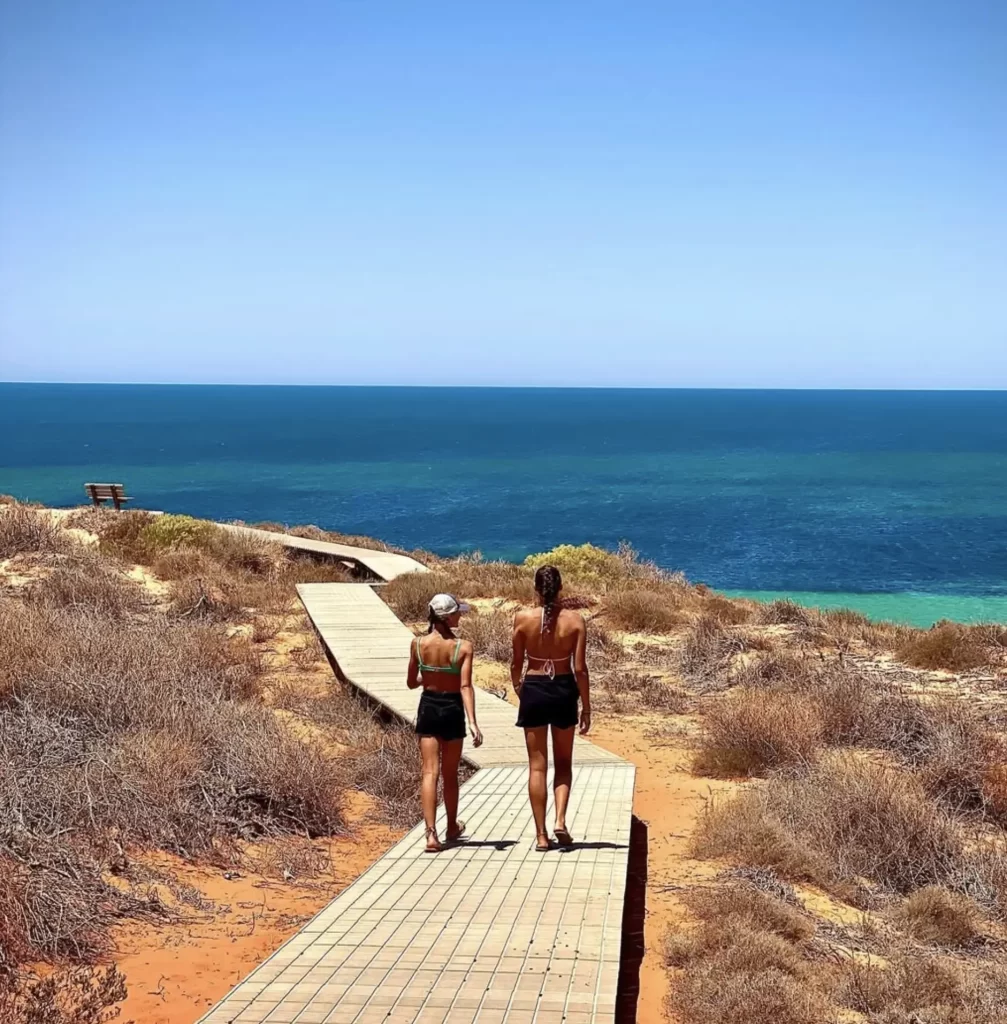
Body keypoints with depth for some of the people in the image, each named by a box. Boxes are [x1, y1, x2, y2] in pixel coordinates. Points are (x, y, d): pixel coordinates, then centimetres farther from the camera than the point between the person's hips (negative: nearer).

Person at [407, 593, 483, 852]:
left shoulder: (418, 644, -4)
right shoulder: (463, 647, -12)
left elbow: (411, 683, 6)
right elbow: (465, 687, -19)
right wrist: (473, 723, -21)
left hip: (427, 709, 1)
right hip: (452, 710, -1)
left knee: (430, 772, -1)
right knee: (450, 773, 16)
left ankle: (431, 834, -13)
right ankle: (452, 829, 32)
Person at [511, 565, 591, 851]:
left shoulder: (523, 618, -7)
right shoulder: (575, 620, -8)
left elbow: (516, 663, 2)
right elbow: (579, 668, -7)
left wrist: (518, 688, 21)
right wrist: (586, 707, 2)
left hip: (534, 689, 0)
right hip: (563, 690, 0)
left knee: (537, 765, 8)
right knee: (563, 762, 17)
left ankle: (541, 835, 8)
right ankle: (560, 820, -1)